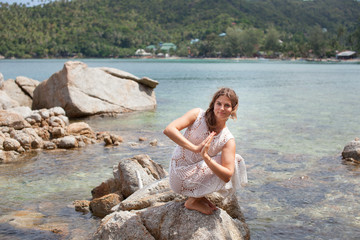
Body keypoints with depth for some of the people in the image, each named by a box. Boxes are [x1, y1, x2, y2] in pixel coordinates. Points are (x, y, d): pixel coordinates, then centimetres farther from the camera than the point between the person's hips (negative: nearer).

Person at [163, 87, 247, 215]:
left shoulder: (228, 140, -4)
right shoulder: (198, 115, -10)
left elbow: (227, 176, -17)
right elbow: (168, 130, -25)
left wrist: (205, 156, -34)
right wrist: (196, 148, -35)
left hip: (197, 174, 5)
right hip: (179, 177, -5)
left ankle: (198, 195, 9)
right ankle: (193, 201, -1)